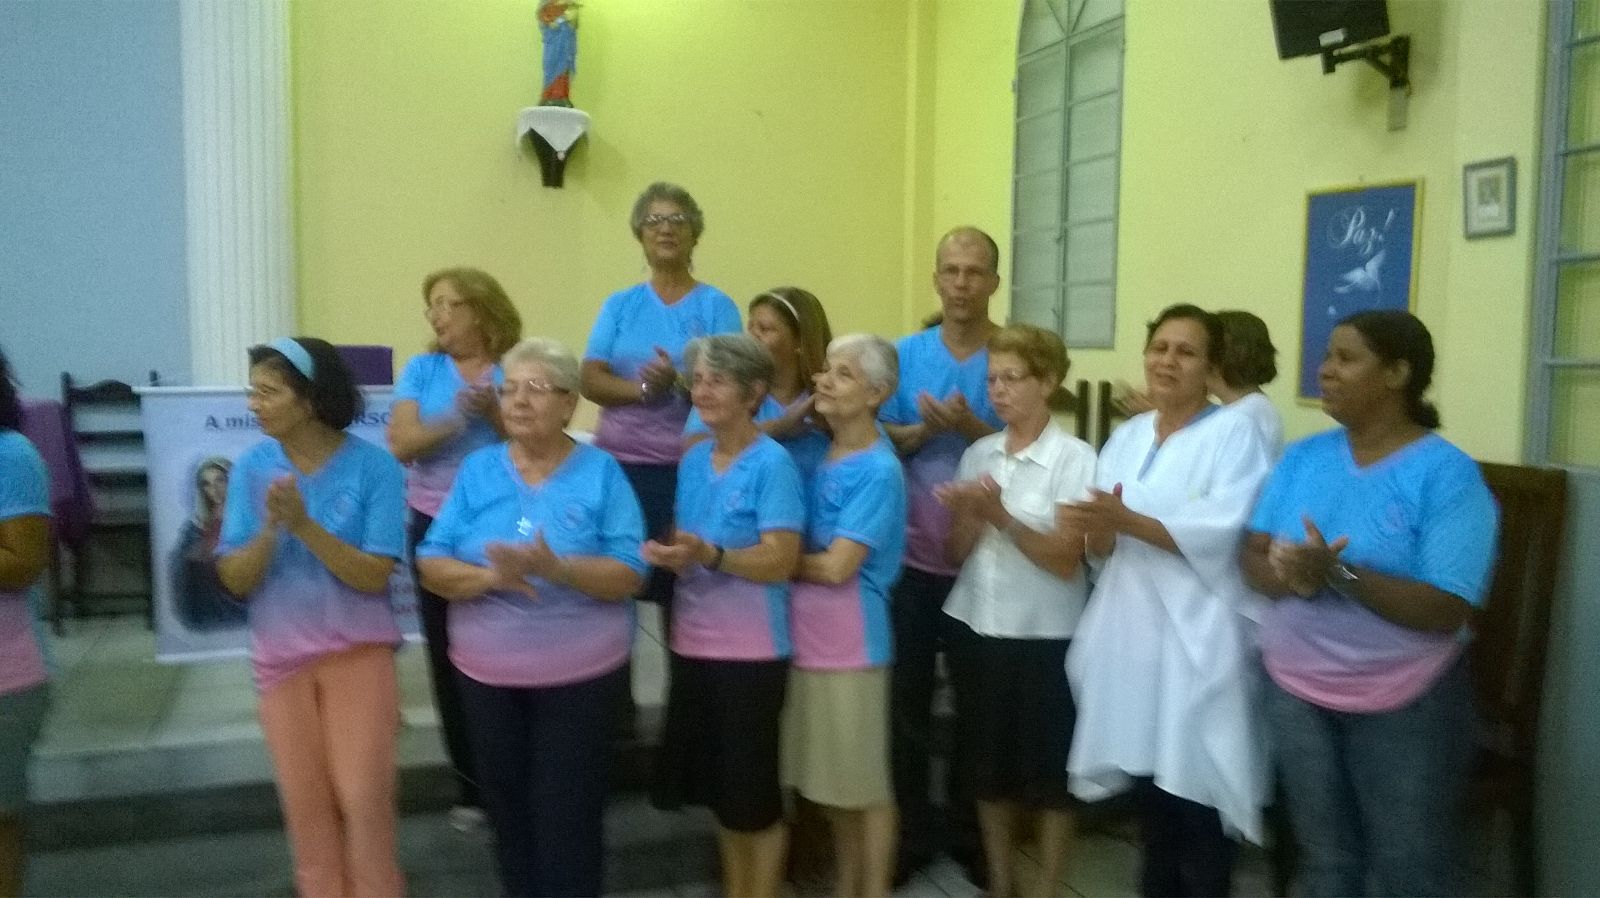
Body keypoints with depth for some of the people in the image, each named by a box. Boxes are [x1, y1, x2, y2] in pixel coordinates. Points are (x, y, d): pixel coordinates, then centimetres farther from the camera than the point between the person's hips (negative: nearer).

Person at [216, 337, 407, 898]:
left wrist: (304, 524, -26)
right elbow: (235, 580, -5)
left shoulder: (373, 465, -12)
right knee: (306, 808, 12)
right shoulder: (252, 466, -4)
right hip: (281, 656, 3)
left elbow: (374, 577, -16)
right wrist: (270, 528, -24)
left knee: (363, 798, -1)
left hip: (358, 650, -3)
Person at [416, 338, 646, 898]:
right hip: (487, 671, 3)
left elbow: (628, 576, -13)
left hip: (579, 673, -3)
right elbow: (432, 567, -3)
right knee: (507, 806, 16)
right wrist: (490, 577, -22)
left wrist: (558, 568, -29)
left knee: (568, 812, 4)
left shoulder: (601, 472, -6)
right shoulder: (477, 470, 2)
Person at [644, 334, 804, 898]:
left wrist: (709, 555, -32)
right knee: (715, 784, 19)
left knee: (752, 788, 7)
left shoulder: (772, 464, -13)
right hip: (692, 642, 7)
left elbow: (781, 561, -19)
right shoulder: (693, 459, 7)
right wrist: (667, 552, -5)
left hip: (751, 649, -7)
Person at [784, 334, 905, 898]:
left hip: (850, 642, -7)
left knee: (865, 782, 8)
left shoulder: (878, 471, -15)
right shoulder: (818, 455, 6)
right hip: (805, 634, 7)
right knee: (829, 779, 19)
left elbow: (836, 567, -19)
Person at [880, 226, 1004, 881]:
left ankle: (971, 831, 29)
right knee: (907, 696, 9)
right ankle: (909, 832, 25)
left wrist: (969, 427, -20)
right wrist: (924, 429, -17)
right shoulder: (905, 354, 3)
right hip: (912, 552, 2)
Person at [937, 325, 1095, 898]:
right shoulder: (977, 454, 6)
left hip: (1043, 635, -4)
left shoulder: (1074, 458, -9)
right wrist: (971, 514, -15)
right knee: (987, 761, 13)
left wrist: (1001, 515, -24)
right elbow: (959, 553, 5)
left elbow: (1067, 560, -14)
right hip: (975, 626, 5)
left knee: (1046, 767, 7)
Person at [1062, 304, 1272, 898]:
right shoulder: (1125, 437, 12)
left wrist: (1127, 520, -22)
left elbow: (1219, 533, -19)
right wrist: (1101, 528, -14)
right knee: (1149, 778, 15)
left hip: (1198, 636, -5)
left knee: (1196, 783, -1)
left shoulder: (1235, 434, -5)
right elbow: (1100, 549, 8)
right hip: (1132, 630, 6)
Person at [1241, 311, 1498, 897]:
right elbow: (1254, 555, 0)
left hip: (1403, 704, -4)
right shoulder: (1303, 457, 2)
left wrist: (1338, 574, -29)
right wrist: (1291, 577, -22)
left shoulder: (1448, 474, -14)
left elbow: (1445, 611, -21)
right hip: (1295, 687, 5)